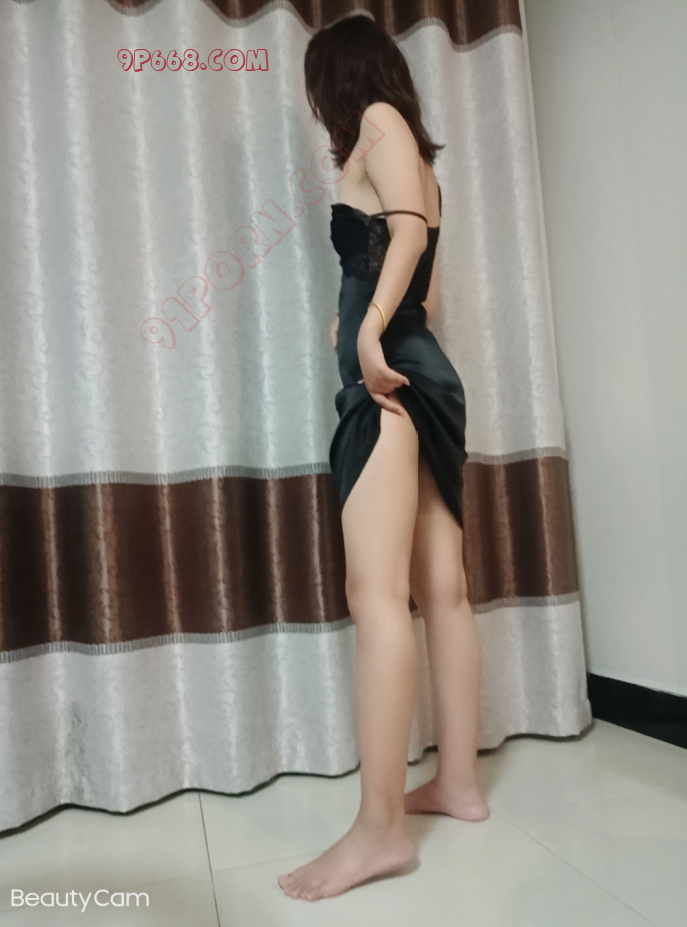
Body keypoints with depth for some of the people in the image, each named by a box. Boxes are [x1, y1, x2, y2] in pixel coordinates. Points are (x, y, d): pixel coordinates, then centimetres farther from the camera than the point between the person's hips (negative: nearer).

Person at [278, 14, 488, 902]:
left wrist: (369, 333, -20)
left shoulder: (379, 123, 6)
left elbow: (410, 228, -12)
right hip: (421, 374, 10)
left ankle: (379, 825, -11)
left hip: (391, 376, -10)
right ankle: (459, 782, 13)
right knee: (442, 590, 5)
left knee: (377, 593, -15)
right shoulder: (411, 156, 29)